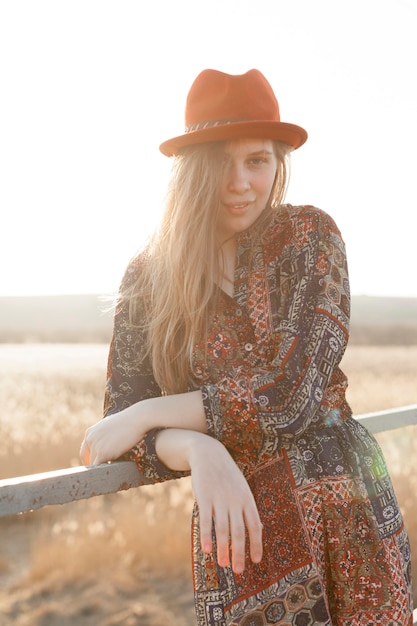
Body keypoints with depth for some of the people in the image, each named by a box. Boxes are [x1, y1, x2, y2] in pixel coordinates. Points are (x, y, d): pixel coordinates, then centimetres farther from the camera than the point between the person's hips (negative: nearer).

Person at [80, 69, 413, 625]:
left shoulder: (310, 235, -5)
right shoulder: (148, 278, 0)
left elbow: (295, 391, -14)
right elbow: (125, 417, -4)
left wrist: (150, 415, -12)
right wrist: (199, 452, -25)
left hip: (348, 510, 0)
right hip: (239, 525, 0)